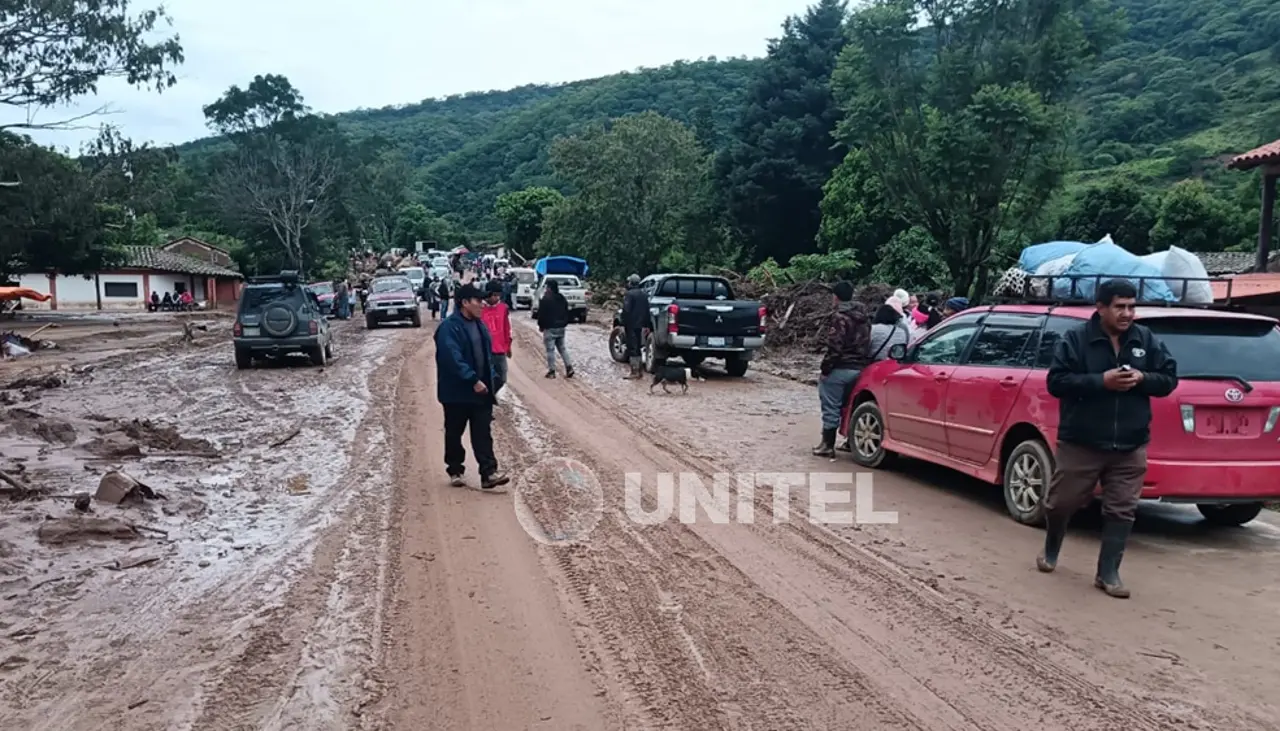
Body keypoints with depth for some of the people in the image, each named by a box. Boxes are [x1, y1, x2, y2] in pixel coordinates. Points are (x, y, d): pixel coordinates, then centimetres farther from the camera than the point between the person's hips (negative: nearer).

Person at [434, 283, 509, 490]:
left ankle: (488, 473, 0)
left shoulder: (479, 325, 9)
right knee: (454, 433, 10)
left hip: (481, 390, 6)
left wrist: (490, 379, 9)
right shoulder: (449, 327, -17)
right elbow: (454, 359, -25)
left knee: (483, 434, 1)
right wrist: (473, 380, -27)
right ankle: (455, 471, 24)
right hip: (457, 392, -6)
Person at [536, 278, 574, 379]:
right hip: (561, 327, 7)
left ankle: (552, 371, 1)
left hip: (550, 328, -7)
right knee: (562, 348, 15)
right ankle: (569, 367, 4)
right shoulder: (562, 299, 11)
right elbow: (567, 313, 16)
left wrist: (541, 325, 1)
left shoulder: (546, 299, -14)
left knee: (550, 349, -1)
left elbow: (541, 314, -12)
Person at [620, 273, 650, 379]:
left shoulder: (630, 294, -13)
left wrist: (623, 324, -14)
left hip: (631, 325, -8)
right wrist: (646, 325, 21)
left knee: (632, 348, -5)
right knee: (637, 347, 16)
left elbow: (626, 310, -20)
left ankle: (634, 371, -6)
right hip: (640, 325, 8)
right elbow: (647, 310, 17)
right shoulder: (644, 294, 13)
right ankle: (639, 369, 19)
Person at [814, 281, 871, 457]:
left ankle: (828, 445, 2)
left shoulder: (840, 317, -15)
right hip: (859, 368, 8)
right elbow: (866, 343, 16)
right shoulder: (863, 317, 13)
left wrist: (825, 368, -12)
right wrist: (863, 363, 19)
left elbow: (835, 346, -19)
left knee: (831, 406, -1)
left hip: (841, 368, -8)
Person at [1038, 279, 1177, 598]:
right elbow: (1057, 382, -12)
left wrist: (1142, 378, -13)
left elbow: (1169, 378, 8)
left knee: (1122, 510, 2)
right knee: (1061, 502, 8)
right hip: (1080, 443, -3)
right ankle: (1050, 551, 35)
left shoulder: (1147, 340, 5)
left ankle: (1108, 573, 12)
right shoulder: (1075, 338, -7)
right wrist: (1101, 381, -23)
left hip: (1130, 447, 3)